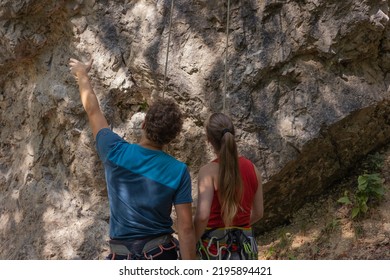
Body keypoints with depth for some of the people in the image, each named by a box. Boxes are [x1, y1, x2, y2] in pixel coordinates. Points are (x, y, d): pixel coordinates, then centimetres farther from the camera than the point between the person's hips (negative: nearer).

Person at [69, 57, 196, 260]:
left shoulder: (116, 152, -6)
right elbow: (186, 228, -9)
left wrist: (82, 74, 28)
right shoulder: (178, 171, -8)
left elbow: (92, 109, 11)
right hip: (161, 255, 0)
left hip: (122, 257, 1)